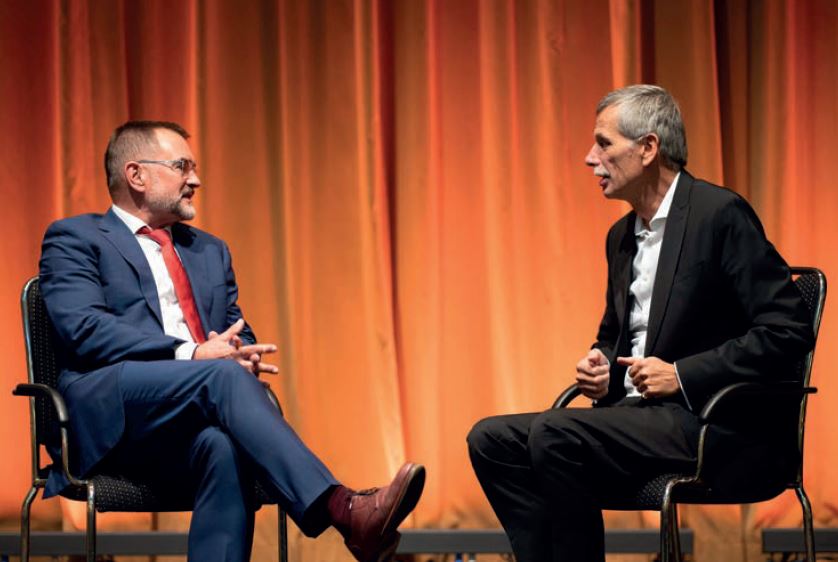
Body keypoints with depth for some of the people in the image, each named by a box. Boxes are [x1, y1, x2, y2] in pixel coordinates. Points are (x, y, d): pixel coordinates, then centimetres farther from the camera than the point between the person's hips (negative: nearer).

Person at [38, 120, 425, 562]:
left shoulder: (210, 251, 31)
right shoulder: (75, 239, 10)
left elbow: (239, 336, 25)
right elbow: (84, 330, -7)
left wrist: (241, 353, -3)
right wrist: (191, 355, -16)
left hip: (185, 431, 5)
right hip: (110, 416, -5)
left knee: (225, 449, -34)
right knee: (222, 375, -33)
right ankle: (341, 509, -47)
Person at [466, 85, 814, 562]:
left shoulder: (721, 214, -9)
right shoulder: (622, 236, 18)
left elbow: (789, 331, -15)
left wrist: (682, 374, -17)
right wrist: (599, 367, 6)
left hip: (705, 420, -9)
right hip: (637, 412, 9)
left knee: (554, 435, -29)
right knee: (491, 440, -7)